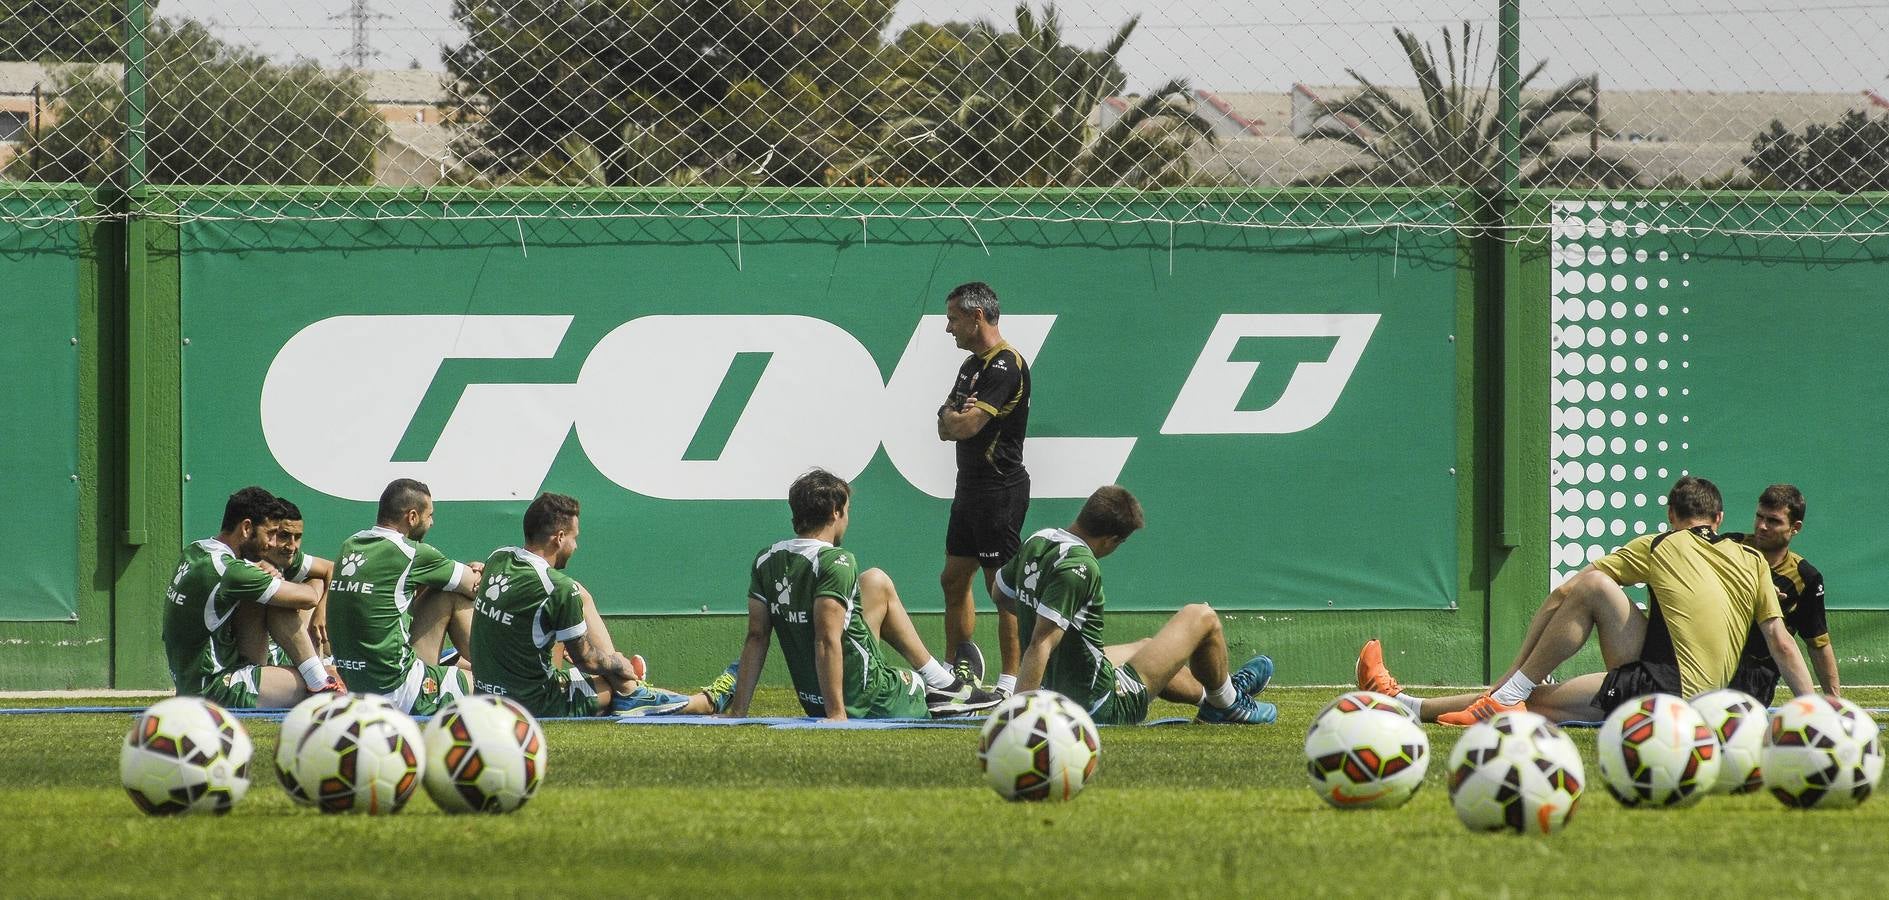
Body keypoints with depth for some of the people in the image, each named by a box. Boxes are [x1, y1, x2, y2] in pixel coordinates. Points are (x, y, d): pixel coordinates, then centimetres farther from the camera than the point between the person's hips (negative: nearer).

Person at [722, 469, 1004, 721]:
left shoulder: (765, 561, 2)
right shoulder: (836, 562, -20)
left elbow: (756, 638, 2)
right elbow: (827, 640, -27)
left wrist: (737, 712, 2)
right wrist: (836, 713, -28)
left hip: (810, 699, 8)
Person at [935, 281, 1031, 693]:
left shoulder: (1006, 366, -16)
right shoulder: (971, 365, 16)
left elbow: (966, 426, -23)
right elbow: (946, 429, 15)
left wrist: (952, 417, 0)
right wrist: (953, 417, -8)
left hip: (1000, 489, -10)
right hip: (970, 488, 10)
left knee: (1002, 586, -9)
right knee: (954, 579, 14)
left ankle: (1012, 681, -8)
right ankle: (959, 671, 23)